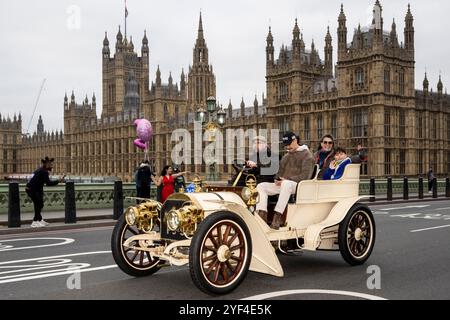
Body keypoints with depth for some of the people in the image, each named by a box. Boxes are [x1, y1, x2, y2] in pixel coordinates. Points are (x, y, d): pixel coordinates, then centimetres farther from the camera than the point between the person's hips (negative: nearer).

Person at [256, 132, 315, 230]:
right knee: (261, 186, -10)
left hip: (298, 185, -8)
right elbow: (281, 171, 30)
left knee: (286, 184, -42)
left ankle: (277, 216, -47)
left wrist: (287, 179, -18)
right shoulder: (286, 156, 26)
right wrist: (277, 179, 4)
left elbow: (305, 175, -11)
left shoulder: (306, 155, 1)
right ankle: (262, 214, -28)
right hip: (283, 185, 8)